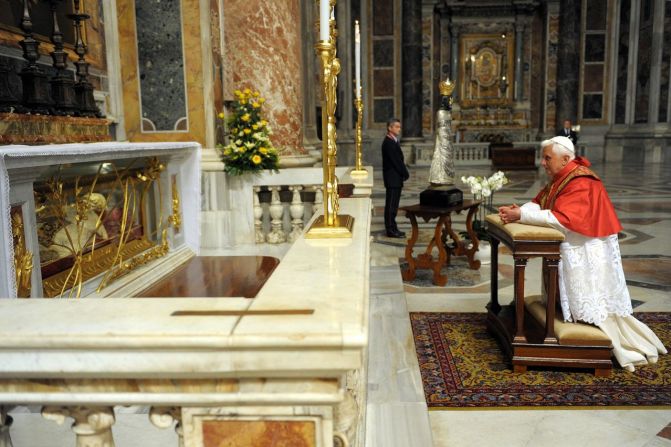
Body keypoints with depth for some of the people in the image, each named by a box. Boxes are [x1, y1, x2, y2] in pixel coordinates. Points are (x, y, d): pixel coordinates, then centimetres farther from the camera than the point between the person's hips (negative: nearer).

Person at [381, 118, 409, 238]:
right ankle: (391, 230, -1)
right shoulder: (388, 143, -15)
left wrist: (404, 173, 7)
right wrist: (406, 174, -10)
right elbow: (396, 161, -18)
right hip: (393, 178, -10)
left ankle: (392, 228, 17)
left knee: (393, 205, 12)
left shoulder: (393, 141, 16)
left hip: (396, 179, 10)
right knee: (391, 205, -5)